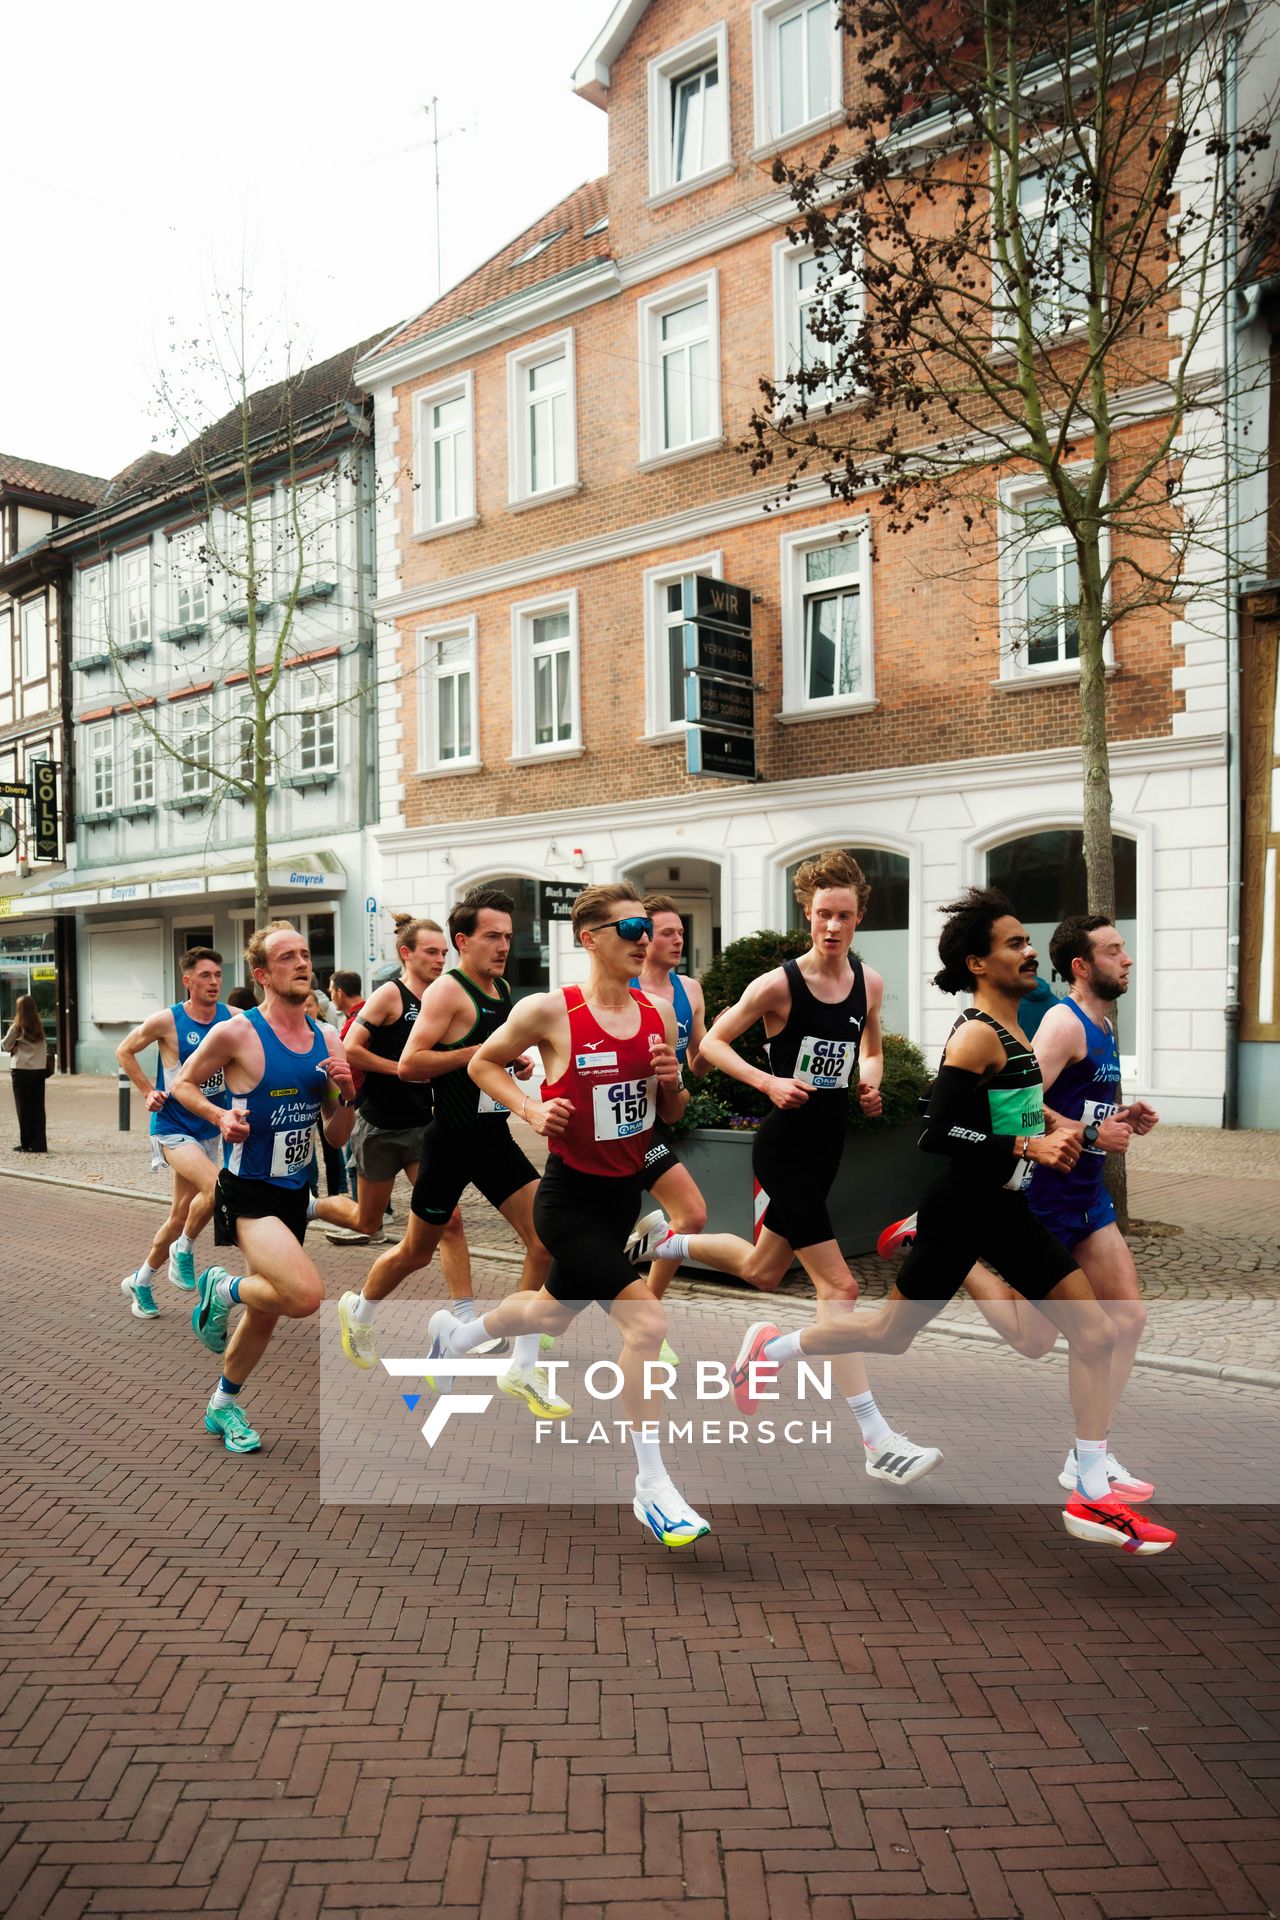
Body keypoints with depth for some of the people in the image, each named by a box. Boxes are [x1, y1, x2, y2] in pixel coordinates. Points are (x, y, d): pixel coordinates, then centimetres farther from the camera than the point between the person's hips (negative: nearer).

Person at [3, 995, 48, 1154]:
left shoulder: (17, 1027, -8)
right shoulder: (40, 1026, 4)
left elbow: (5, 1045, -1)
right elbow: (45, 1047, 7)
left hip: (22, 1071, -4)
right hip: (39, 1069, 4)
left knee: (24, 1108, 4)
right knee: (38, 1107, 7)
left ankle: (26, 1144, 7)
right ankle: (39, 1144, 8)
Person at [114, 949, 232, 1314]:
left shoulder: (233, 1018, -5)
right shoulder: (166, 1020, -12)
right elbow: (124, 1052, 3)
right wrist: (148, 1091, -6)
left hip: (210, 1128, 5)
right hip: (173, 1128, -5)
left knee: (180, 1216, 13)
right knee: (215, 1186, -27)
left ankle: (140, 1281, 34)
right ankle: (184, 1249, -1)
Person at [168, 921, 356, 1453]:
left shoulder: (328, 1041, 3)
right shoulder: (236, 1033, -13)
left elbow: (335, 1138, 8)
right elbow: (183, 1082, 1)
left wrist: (346, 1095, -12)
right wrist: (220, 1116, -16)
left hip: (295, 1192, 6)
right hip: (248, 1193, -6)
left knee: (265, 1312, 19)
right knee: (306, 1295, -24)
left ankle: (224, 1406, 44)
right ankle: (221, 1288, 6)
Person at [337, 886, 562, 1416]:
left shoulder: (502, 988, 10)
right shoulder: (447, 990, -14)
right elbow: (410, 1064, -22)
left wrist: (518, 1063, 7)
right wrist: (482, 1051, -23)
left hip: (496, 1136, 7)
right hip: (452, 1139, -7)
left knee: (547, 1241, -7)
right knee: (417, 1251, 12)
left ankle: (523, 1368, 2)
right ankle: (358, 1310, 43)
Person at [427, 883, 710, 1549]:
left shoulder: (658, 1016, 0)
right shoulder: (549, 1011, -15)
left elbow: (671, 1115, 10)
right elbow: (482, 1062, 1)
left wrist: (672, 1082, -12)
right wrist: (532, 1109, -14)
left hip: (624, 1194, 7)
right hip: (571, 1198, -7)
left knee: (549, 1315, 26)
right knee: (647, 1323, -18)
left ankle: (453, 1333, 57)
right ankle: (652, 1487, -2)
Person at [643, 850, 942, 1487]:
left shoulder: (869, 982, 3)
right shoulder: (778, 984, -14)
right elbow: (712, 1042, -6)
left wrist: (871, 1081, -2)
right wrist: (768, 1082, -19)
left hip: (827, 1148, 7)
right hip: (784, 1148, -7)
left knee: (761, 1272, 22)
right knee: (837, 1285, -10)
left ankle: (667, 1242, 48)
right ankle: (876, 1441, -4)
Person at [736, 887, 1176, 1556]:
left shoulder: (1010, 1031, 10)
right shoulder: (977, 1035, -19)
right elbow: (938, 1133, -25)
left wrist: (1050, 1135, 11)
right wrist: (1027, 1147, -24)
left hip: (1004, 1211, 9)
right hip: (961, 1211, -9)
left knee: (1095, 1332, 2)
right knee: (891, 1333, 8)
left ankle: (1092, 1498, 8)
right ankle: (770, 1346, 31)